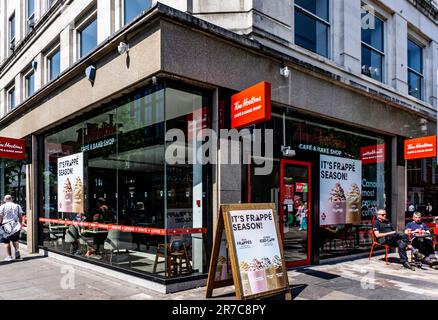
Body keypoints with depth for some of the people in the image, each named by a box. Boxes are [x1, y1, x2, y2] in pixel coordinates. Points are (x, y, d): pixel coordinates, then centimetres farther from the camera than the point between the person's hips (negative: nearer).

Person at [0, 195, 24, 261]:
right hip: (15, 226, 3)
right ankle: (17, 250, -8)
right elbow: (20, 217, 6)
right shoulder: (17, 206, 6)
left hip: (6, 226, -2)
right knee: (15, 240, 14)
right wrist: (20, 224, 12)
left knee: (7, 242, 7)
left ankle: (9, 256, 10)